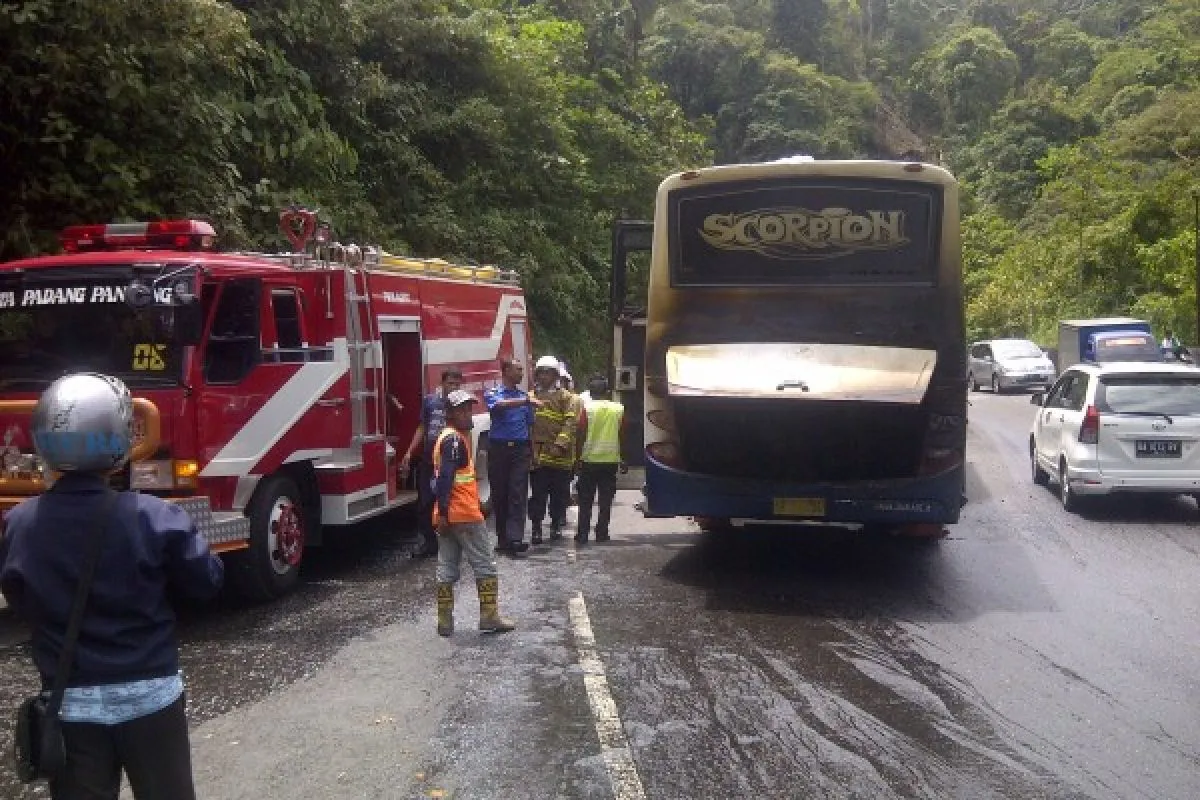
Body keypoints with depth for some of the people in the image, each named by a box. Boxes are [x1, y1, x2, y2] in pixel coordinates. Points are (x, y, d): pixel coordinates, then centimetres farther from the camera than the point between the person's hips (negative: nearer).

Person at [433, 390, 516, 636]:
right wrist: (444, 512, -24)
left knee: (447, 568, 9)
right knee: (485, 565, 0)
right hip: (464, 514, -10)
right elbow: (445, 478, -22)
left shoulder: (453, 438, 18)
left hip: (450, 515, 10)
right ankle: (489, 617, 3)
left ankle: (445, 621, 11)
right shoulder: (455, 440, -13)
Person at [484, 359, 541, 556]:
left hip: (520, 449, 2)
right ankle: (502, 537, 13)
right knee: (499, 494, 3)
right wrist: (525, 401, -32)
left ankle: (515, 538, -16)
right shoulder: (492, 393, 4)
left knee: (518, 494, -8)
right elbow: (499, 405, -20)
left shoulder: (525, 396, 14)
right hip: (499, 448, -2)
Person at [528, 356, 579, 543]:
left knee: (559, 494, 7)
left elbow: (570, 422, -6)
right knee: (538, 495, 1)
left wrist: (560, 444, -17)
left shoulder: (566, 397, 5)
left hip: (560, 456, -1)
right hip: (537, 455, 1)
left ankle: (556, 525, 20)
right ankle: (536, 528, 6)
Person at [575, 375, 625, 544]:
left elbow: (581, 435, -6)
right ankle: (602, 534, 5)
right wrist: (622, 459, 13)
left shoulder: (588, 408, -5)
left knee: (585, 501, 7)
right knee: (606, 501, 7)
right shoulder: (619, 409, 1)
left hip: (589, 460, -1)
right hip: (611, 460, 2)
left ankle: (582, 534, 6)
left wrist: (579, 456, 2)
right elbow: (622, 435, 6)